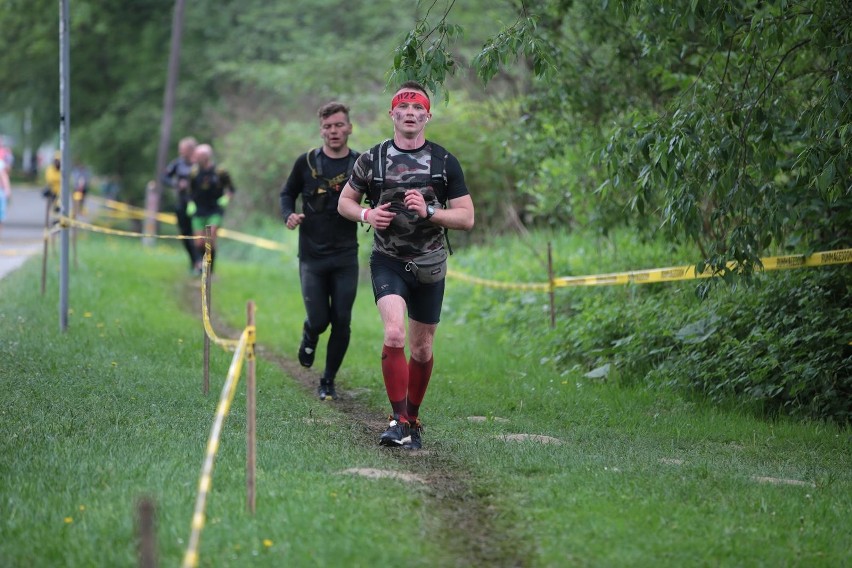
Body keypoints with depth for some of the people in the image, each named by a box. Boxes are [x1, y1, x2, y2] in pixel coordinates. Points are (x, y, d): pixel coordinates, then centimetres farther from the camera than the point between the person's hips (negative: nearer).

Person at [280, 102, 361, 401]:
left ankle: (328, 381, 15)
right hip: (312, 255, -1)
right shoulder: (307, 162, 0)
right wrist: (289, 216, -8)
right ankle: (309, 337, 34)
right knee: (318, 320, -4)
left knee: (341, 322, -2)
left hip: (345, 256, 1)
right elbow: (288, 193, 13)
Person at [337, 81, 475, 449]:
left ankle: (413, 418, 29)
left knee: (421, 349, 10)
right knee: (394, 334, -22)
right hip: (387, 262, -2)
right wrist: (367, 215, -9)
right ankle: (398, 422, -17)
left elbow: (467, 218, 0)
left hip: (429, 265, 2)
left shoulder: (445, 162, 1)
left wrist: (428, 212, -17)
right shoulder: (372, 159, 1)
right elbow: (344, 202, 13)